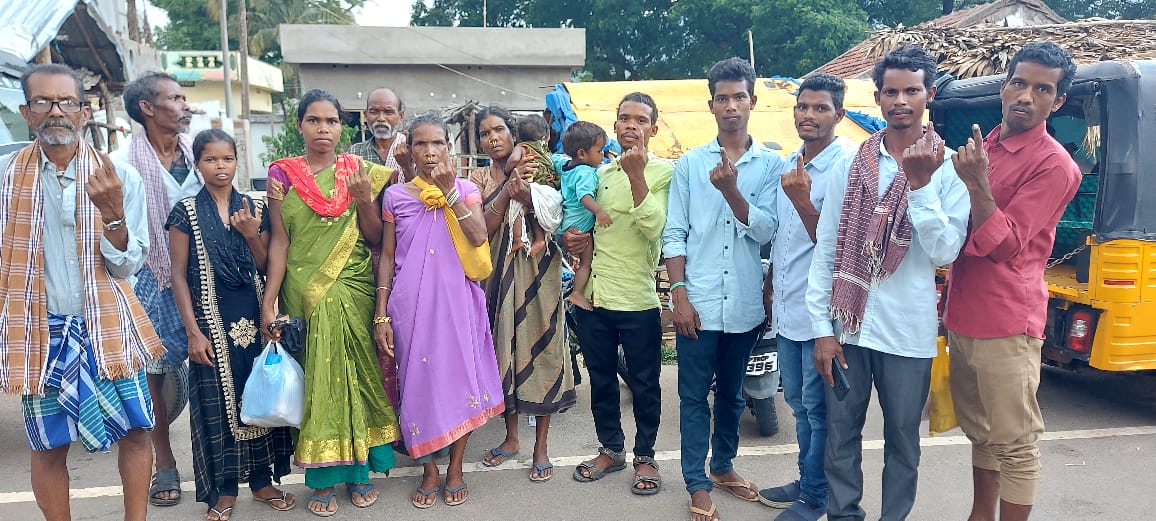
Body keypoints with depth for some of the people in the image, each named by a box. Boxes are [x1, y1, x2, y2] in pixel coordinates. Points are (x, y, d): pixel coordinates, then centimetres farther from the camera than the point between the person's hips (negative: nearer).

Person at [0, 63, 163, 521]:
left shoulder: (119, 177, -4)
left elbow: (128, 265, -7)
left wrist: (112, 213, -23)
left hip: (106, 326, 0)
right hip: (39, 329, 0)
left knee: (134, 430, 4)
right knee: (48, 445, 10)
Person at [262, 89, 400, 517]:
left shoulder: (358, 171, 4)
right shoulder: (283, 173, 2)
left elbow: (375, 239, 3)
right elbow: (279, 241, -1)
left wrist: (363, 200, -13)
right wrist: (269, 302, -6)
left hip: (354, 290, 1)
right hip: (305, 294, -1)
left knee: (358, 372, 6)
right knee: (316, 378, 3)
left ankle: (360, 469, 21)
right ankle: (323, 477, 16)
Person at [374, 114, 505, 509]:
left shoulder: (466, 190, 4)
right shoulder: (396, 196, 5)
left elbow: (478, 238, -14)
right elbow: (387, 257, 5)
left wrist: (450, 190, -15)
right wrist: (381, 315, 0)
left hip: (457, 300, 0)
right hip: (411, 303, 1)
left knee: (459, 376, 4)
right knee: (419, 380, 5)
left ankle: (455, 468, 21)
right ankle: (430, 470, 22)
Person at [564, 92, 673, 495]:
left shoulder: (665, 172, -5)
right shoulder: (600, 172, 11)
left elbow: (654, 227, -20)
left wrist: (636, 174, -26)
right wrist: (573, 237, 0)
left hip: (638, 299, -5)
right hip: (593, 295, 5)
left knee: (644, 384, 8)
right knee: (601, 379, 16)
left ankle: (645, 456, 25)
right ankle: (611, 449, 33)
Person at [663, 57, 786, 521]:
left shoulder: (771, 164, 3)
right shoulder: (689, 163, 2)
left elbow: (765, 230, -7)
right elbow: (674, 234, 0)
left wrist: (731, 189, -21)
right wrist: (679, 296, -7)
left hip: (745, 303, 1)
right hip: (698, 302, -1)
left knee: (731, 392, 17)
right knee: (694, 395, 5)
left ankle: (723, 465, 35)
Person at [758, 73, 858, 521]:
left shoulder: (848, 164, -14)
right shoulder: (789, 163, 10)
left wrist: (802, 199, -29)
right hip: (786, 309, 8)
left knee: (818, 406, 5)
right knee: (798, 401, 18)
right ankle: (806, 481, 34)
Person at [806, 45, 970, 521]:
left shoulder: (948, 168, -4)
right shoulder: (851, 164, 1)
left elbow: (945, 253, -13)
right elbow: (825, 252, 1)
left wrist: (919, 185, -21)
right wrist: (822, 329, -2)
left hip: (908, 333, -1)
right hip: (847, 325, 2)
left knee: (902, 441, 13)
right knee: (840, 435, 12)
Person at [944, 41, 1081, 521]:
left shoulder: (1054, 165, -11)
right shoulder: (982, 146, 12)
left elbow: (1003, 244, -18)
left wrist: (976, 182, -26)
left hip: (1006, 324, -8)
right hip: (962, 318, 8)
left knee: (1014, 442, 2)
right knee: (979, 431, 18)